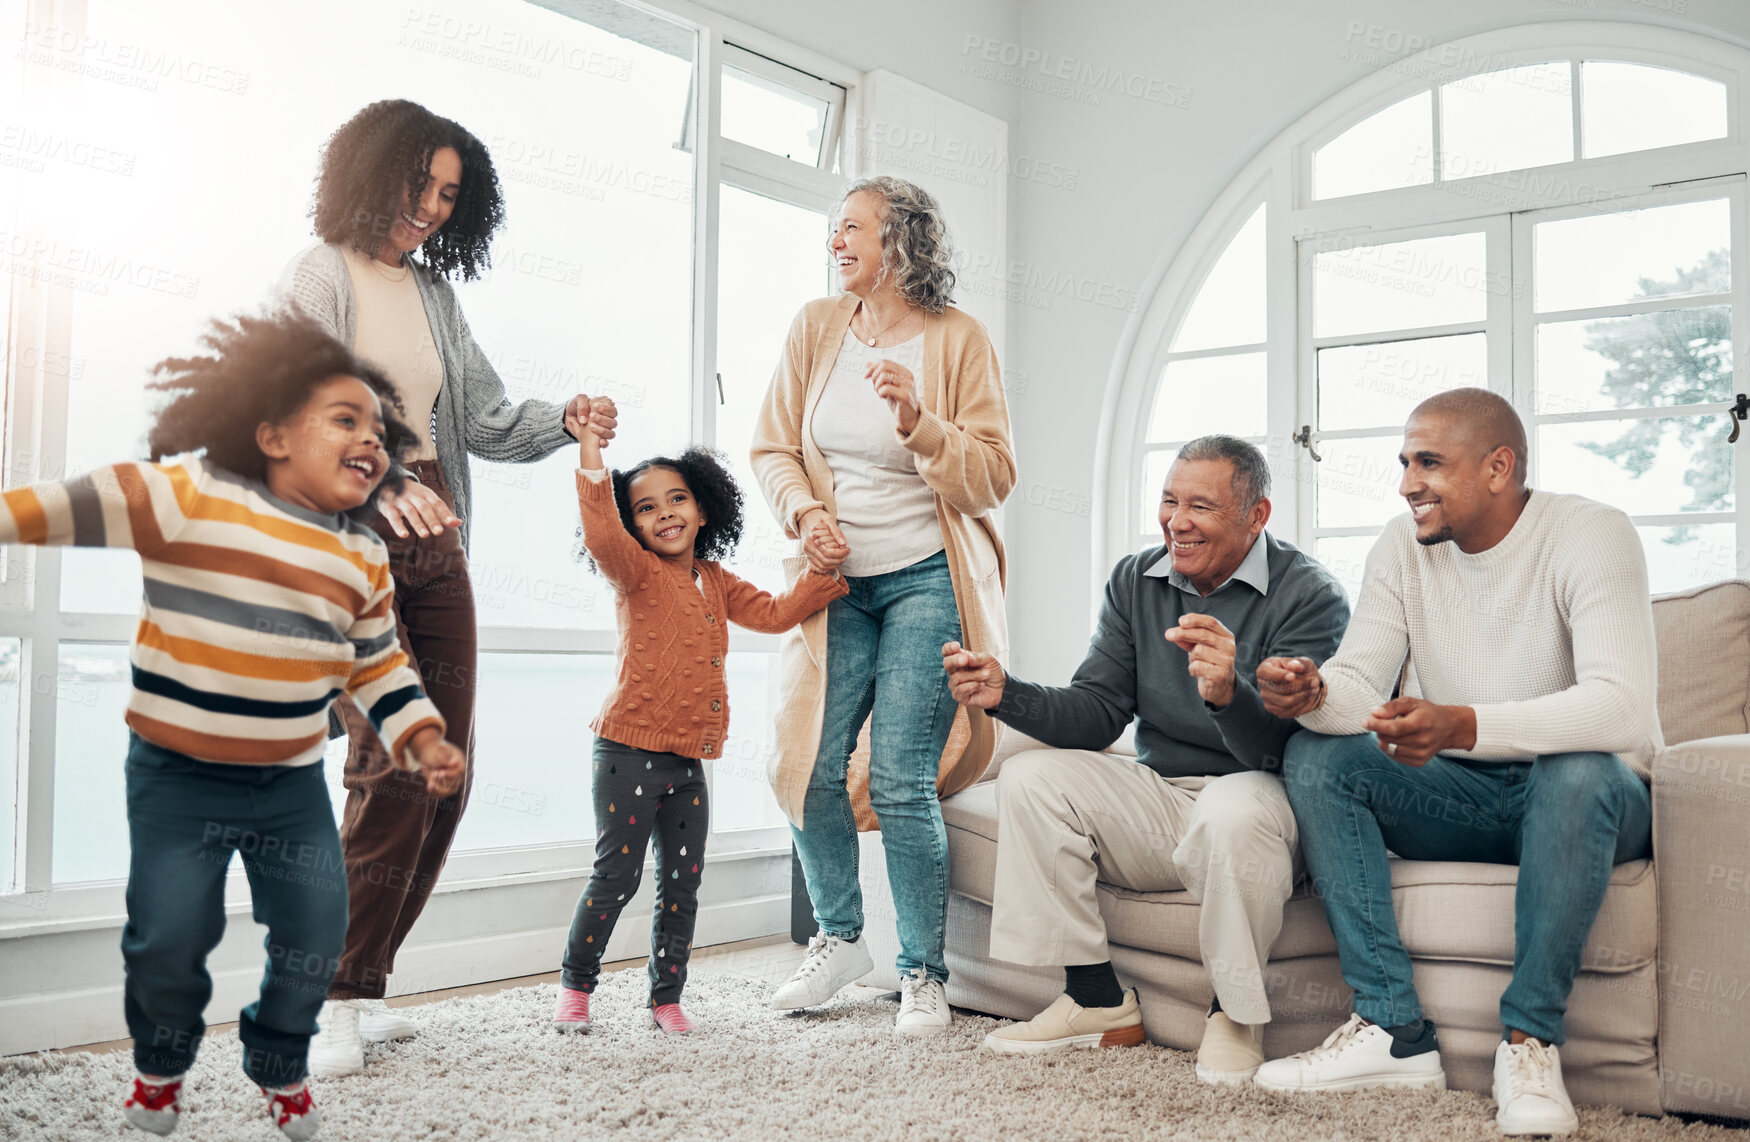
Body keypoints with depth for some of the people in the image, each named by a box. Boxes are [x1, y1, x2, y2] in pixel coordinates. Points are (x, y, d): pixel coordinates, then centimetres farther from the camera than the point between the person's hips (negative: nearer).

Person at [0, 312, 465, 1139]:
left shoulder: (364, 559, 4)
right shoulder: (191, 495, -12)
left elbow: (378, 667, 11)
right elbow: (82, 506, -12)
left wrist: (424, 741, 2)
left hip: (293, 785, 4)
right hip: (177, 776, -4)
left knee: (314, 935, 7)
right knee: (168, 938, 0)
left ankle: (279, 1063, 36)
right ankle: (161, 1060, 33)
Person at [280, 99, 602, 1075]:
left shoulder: (435, 293, 19)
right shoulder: (320, 277, 0)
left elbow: (486, 418, 15)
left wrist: (562, 423, -4)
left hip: (431, 540, 7)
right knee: (395, 767, -17)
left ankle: (363, 985, 14)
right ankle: (335, 1002, -4)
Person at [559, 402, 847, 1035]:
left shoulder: (716, 582, 13)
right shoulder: (636, 573, -7)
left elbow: (773, 613, 18)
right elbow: (601, 537, -27)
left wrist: (828, 574, 8)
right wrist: (591, 457, -33)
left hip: (688, 761, 6)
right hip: (630, 752, -6)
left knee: (682, 885, 10)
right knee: (616, 876, -1)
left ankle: (666, 996, 22)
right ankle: (575, 986, 17)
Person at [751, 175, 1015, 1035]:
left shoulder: (958, 339, -3)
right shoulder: (816, 328, 7)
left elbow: (993, 476, -6)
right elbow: (773, 448, 11)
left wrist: (920, 424, -22)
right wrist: (804, 511, -9)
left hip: (925, 580, -4)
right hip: (838, 581, 4)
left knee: (900, 784, -11)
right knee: (808, 767, -1)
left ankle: (923, 973, 6)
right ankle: (839, 938, 23)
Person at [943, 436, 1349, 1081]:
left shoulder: (1309, 596, -11)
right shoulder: (1135, 581, 7)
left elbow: (1285, 747, -23)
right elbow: (1097, 713, 3)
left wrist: (1229, 694, -45)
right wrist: (1006, 695, -15)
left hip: (1257, 801, -5)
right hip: (1157, 798, 6)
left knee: (1234, 808, -38)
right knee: (1030, 778, -13)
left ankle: (1236, 1013, -12)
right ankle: (1098, 1001, -4)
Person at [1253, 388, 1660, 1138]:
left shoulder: (1591, 535, -16)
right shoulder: (1403, 548, 1)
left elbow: (1623, 706, -31)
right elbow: (1362, 688, -8)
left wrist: (1461, 725, -46)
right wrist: (1312, 693, -33)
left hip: (1591, 795, -5)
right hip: (1463, 797, 5)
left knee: (1578, 768, -38)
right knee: (1316, 756, -17)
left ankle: (1530, 1037, -23)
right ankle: (1395, 1031, -22)